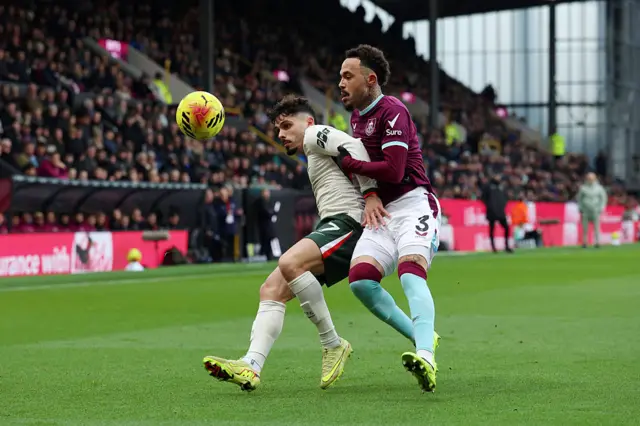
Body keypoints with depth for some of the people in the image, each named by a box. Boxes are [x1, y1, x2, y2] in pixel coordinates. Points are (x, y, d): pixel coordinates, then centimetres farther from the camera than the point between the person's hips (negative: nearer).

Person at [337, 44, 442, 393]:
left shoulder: (392, 112, -9)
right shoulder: (356, 116, 19)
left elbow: (393, 171, -18)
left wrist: (348, 163, -7)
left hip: (412, 204, -8)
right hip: (380, 212, 8)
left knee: (410, 272, -30)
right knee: (360, 279, -14)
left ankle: (426, 358, -46)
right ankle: (423, 339, -4)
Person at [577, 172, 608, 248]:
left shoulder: (599, 188, 6)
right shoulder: (583, 188, 7)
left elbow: (603, 198, 11)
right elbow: (579, 198, 16)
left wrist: (601, 208, 2)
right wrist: (580, 208, 9)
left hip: (595, 210, -1)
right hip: (585, 211, 1)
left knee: (596, 227, -6)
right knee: (585, 227, -2)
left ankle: (597, 242, -3)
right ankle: (584, 242, 3)